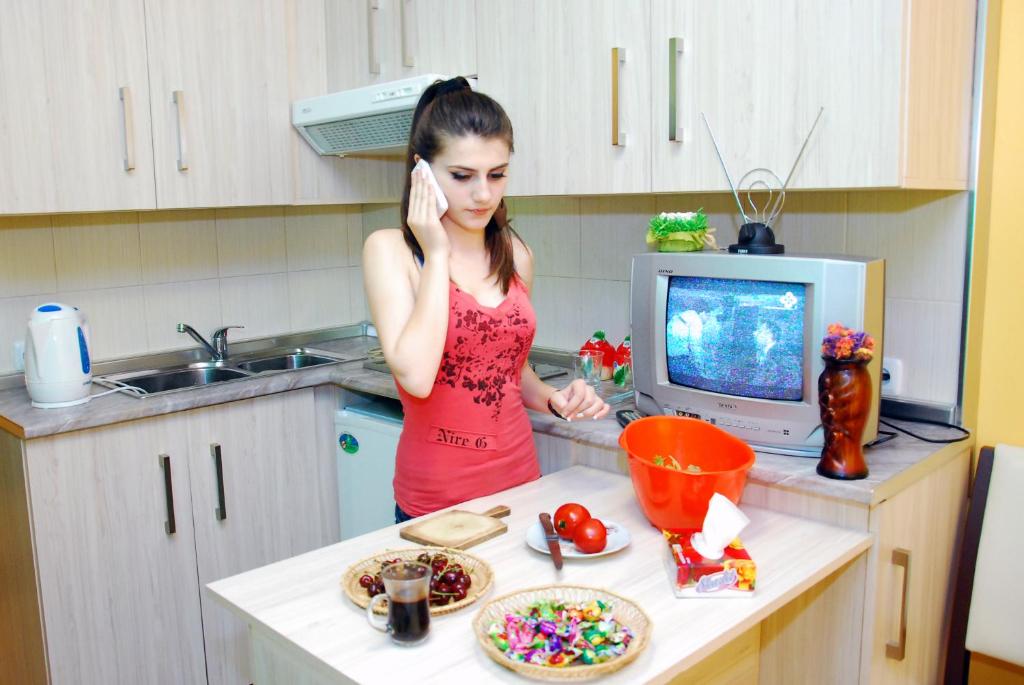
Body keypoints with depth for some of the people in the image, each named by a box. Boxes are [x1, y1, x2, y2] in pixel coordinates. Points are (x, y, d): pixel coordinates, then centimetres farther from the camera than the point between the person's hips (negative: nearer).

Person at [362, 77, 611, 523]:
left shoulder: (515, 255, 3)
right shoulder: (391, 250, -11)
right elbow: (415, 376, -26)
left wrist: (552, 399, -3)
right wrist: (437, 254, -18)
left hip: (520, 481, 5)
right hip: (436, 501, -4)